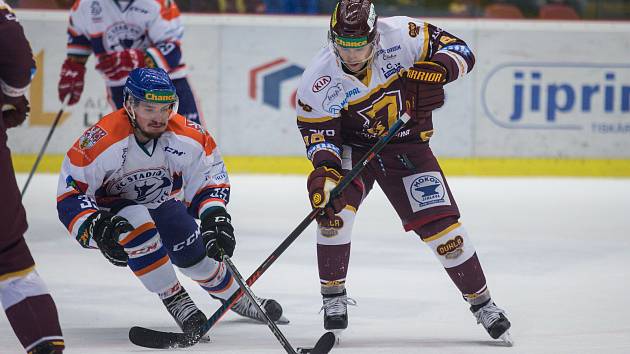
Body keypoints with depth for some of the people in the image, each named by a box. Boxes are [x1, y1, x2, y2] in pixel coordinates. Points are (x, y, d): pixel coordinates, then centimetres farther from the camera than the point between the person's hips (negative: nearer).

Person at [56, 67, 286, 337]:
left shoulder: (188, 137, -20)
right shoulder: (100, 141, -32)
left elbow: (210, 179, -8)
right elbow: (69, 195, -26)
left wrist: (215, 216, -26)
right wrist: (97, 231, -38)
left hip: (161, 204, 4)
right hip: (110, 213, -4)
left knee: (196, 255, -4)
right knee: (137, 223, -34)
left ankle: (236, 297, 30)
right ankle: (176, 302, -22)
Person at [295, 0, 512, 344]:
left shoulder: (400, 36, -23)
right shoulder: (318, 80, -21)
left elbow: (460, 50, -16)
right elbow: (317, 131, -15)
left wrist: (436, 70, -36)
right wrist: (324, 168, -34)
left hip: (406, 145, 0)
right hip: (352, 146, 0)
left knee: (441, 223, -7)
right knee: (334, 204, -25)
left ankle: (482, 303, 11)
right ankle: (333, 298, -8)